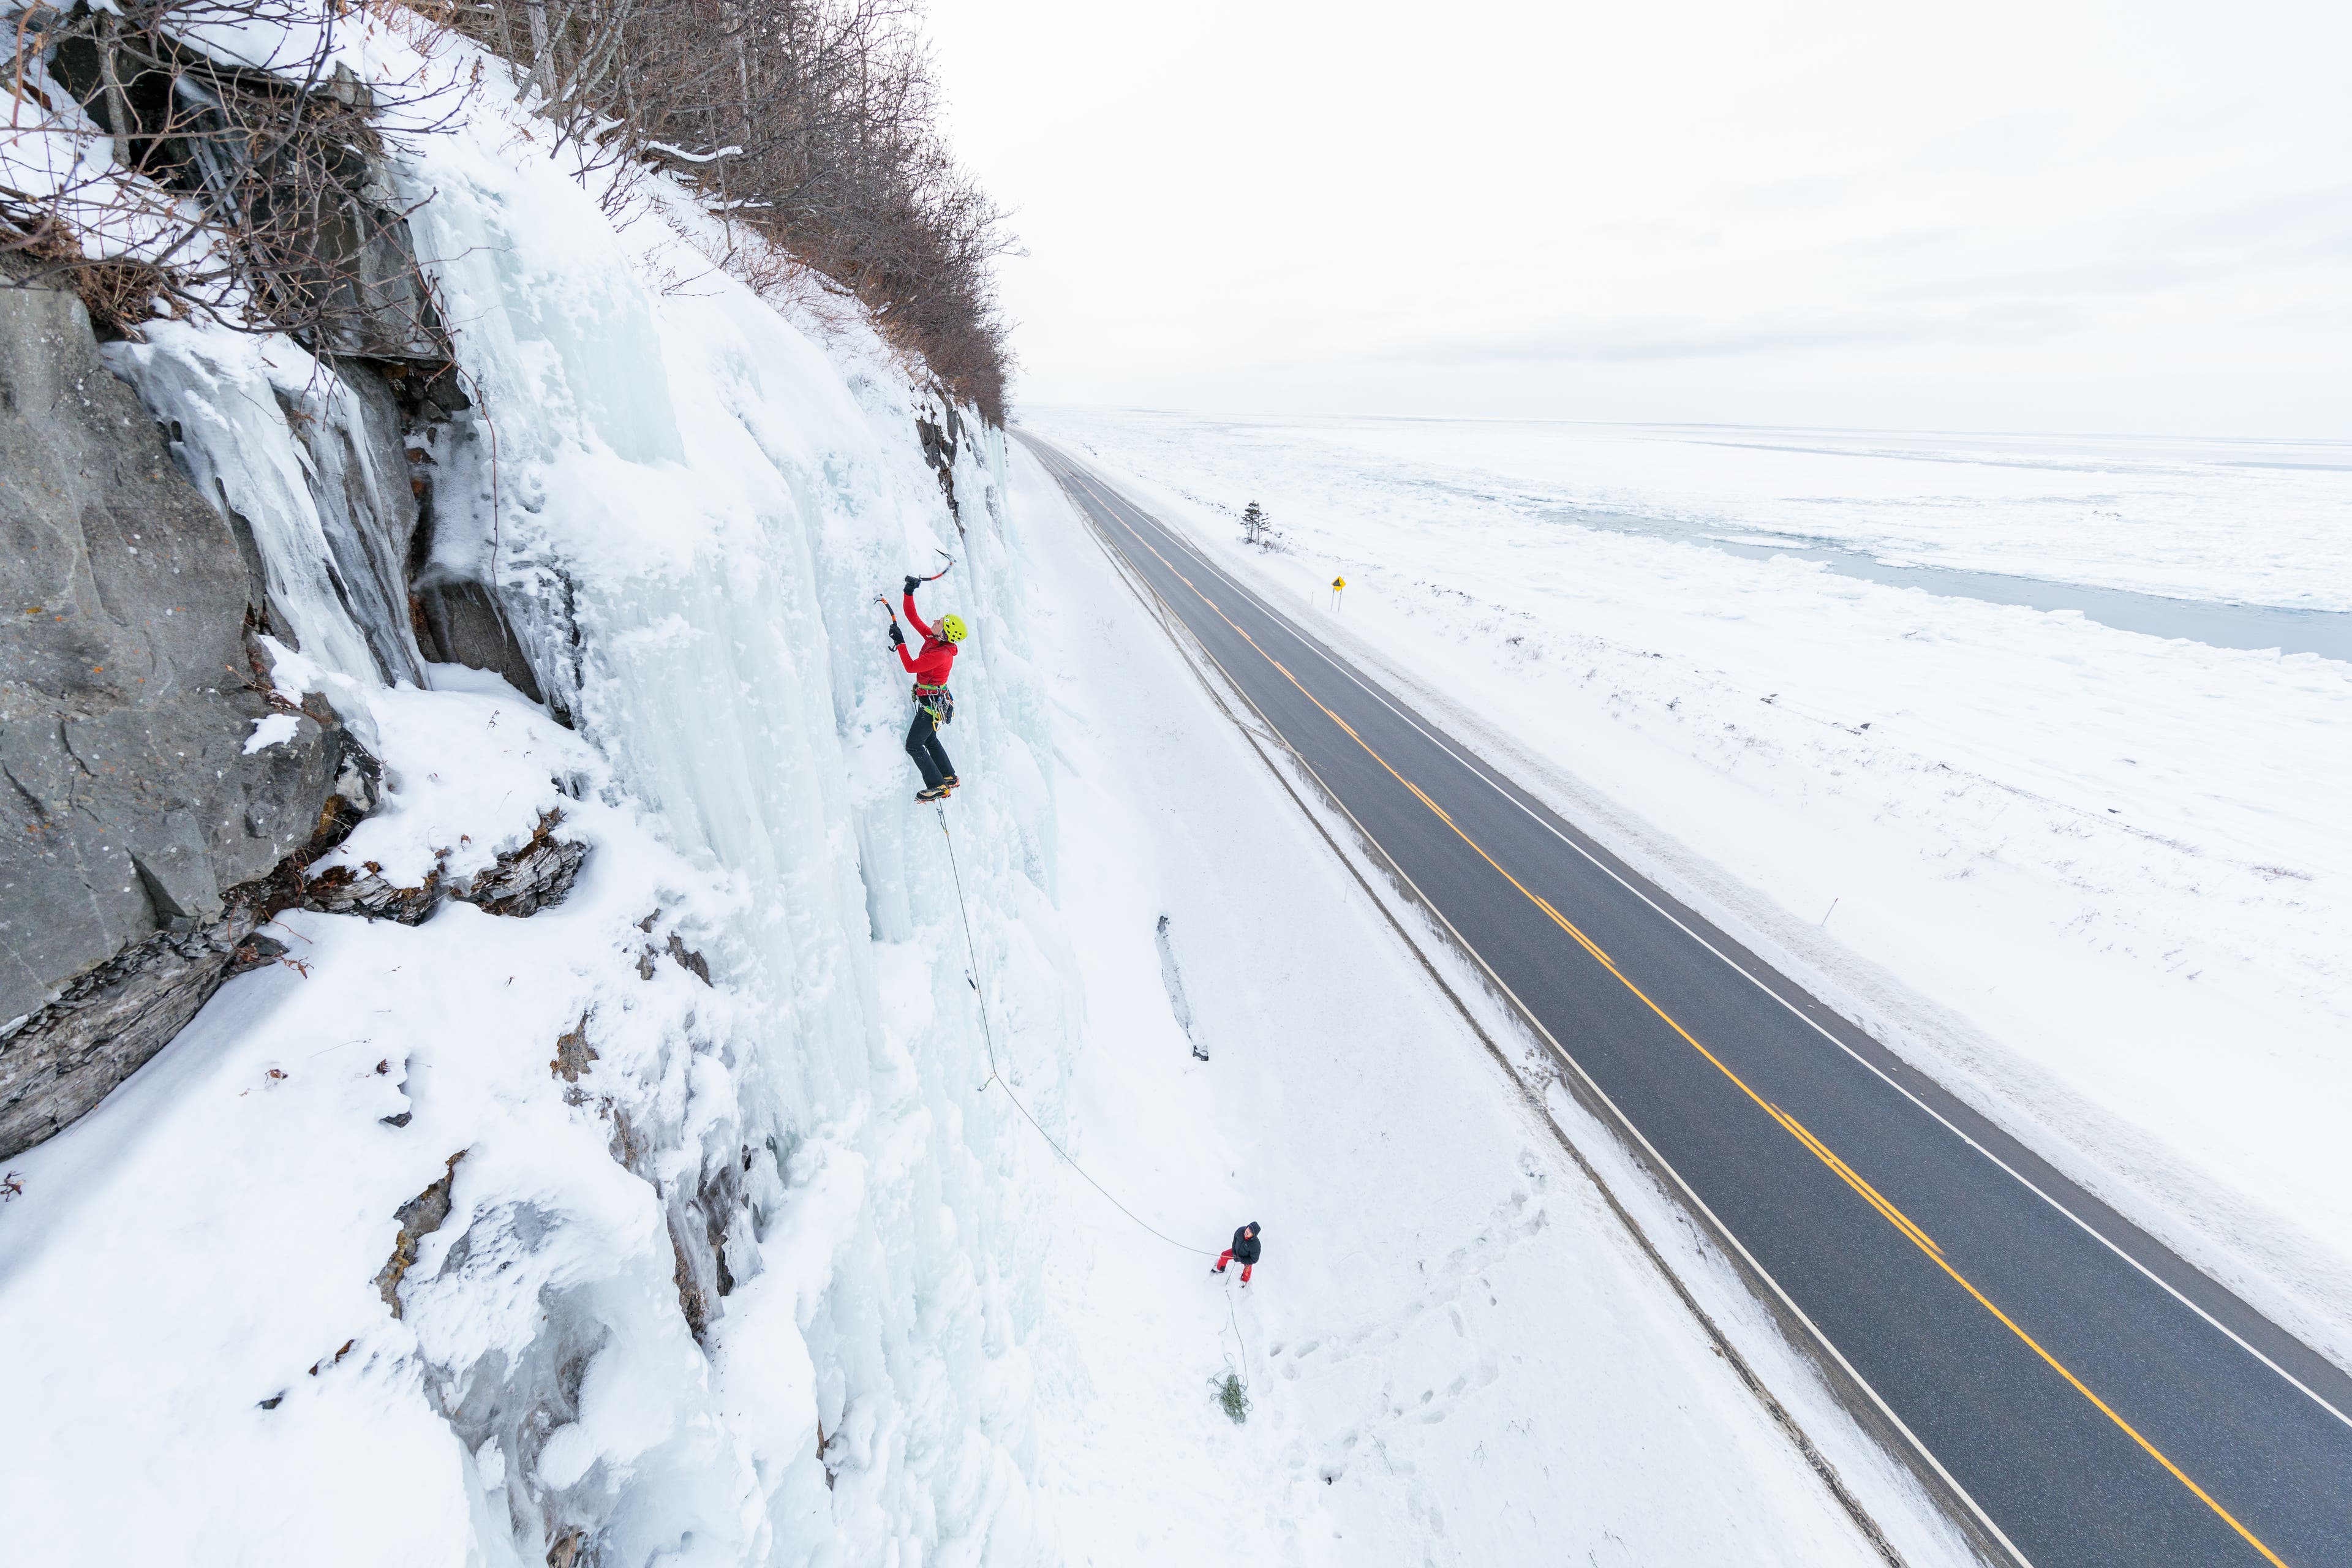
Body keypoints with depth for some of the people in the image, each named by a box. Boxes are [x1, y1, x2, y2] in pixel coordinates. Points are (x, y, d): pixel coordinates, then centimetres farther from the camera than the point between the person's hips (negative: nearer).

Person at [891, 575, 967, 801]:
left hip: (932, 705, -10)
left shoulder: (941, 655, -27)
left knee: (913, 746, -3)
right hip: (935, 700, 10)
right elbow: (912, 617, 5)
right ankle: (949, 777, 33)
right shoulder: (932, 639, -1)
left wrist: (900, 643, -22)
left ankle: (938, 786, 2)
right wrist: (909, 592, -3)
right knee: (930, 739, 23)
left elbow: (911, 667, -26)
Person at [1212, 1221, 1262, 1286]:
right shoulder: (1241, 1230, -32)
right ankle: (1220, 1269, 43)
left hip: (1248, 1259, -4)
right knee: (1224, 1255, 10)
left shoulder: (1256, 1245, -44)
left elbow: (1254, 1259, -29)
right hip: (1237, 1251, 4)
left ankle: (1244, 1281, 56)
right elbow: (1235, 1238, -7)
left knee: (1247, 1272, 17)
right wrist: (1234, 1251, -10)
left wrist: (1240, 1259, -27)